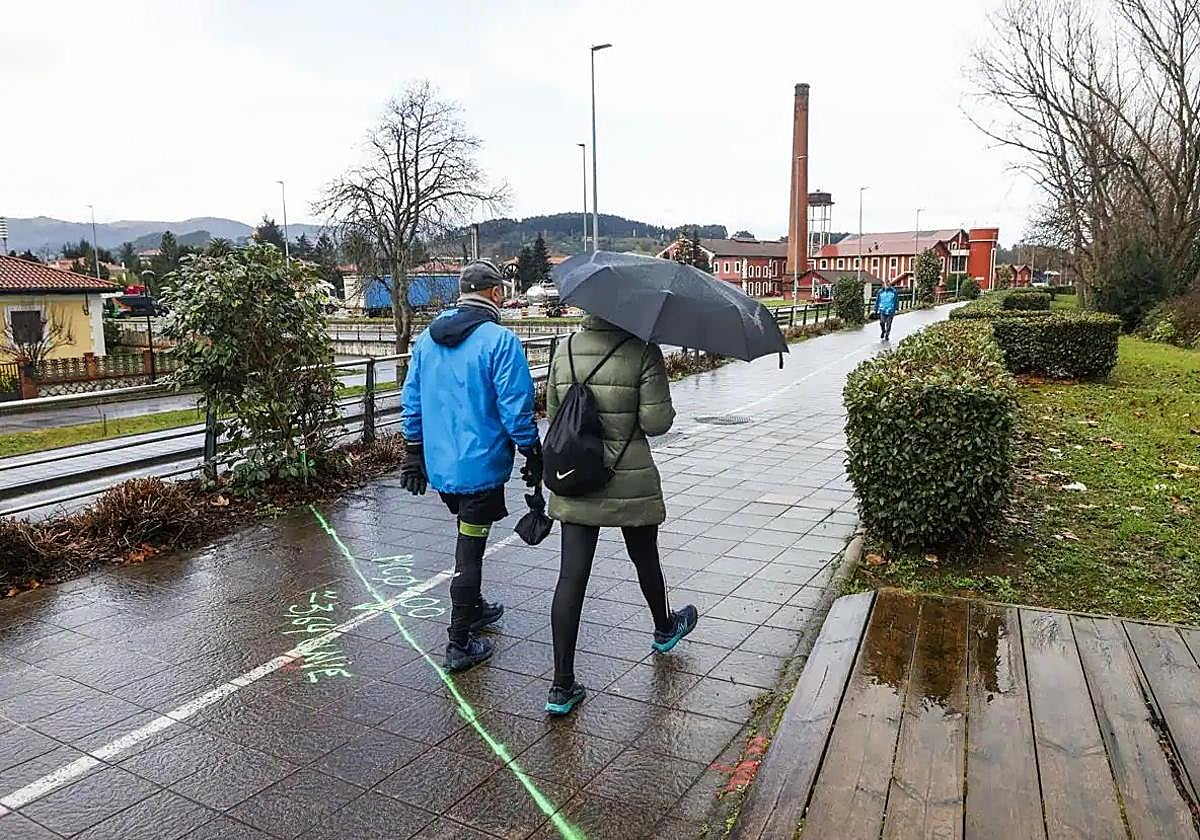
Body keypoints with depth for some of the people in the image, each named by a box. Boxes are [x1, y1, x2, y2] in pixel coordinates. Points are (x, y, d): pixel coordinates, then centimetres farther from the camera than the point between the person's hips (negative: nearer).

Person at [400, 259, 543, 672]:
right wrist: (532, 453, -4)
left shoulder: (427, 338, 7)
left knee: (468, 538, 25)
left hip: (439, 464, 7)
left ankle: (473, 608, 42)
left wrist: (414, 453, 18)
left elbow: (411, 401, 10)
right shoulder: (500, 340, -14)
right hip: (480, 465, -6)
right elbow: (516, 407, -16)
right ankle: (459, 645, 11)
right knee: (470, 550, 3)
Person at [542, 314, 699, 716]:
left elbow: (553, 412, 8)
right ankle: (664, 629, 50)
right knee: (645, 559, 22)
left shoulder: (565, 350, 0)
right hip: (631, 482, -3)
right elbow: (656, 422, -15)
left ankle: (562, 686, 4)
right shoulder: (643, 352, -14)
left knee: (571, 576, 2)